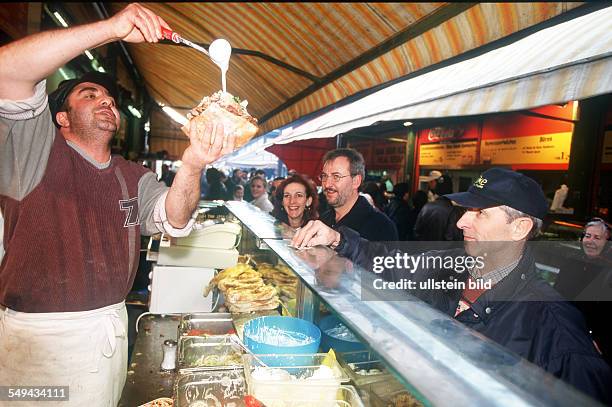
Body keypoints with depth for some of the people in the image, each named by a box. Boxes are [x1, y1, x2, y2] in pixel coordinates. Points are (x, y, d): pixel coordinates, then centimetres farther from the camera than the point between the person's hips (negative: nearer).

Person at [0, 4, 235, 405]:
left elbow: (172, 219, -9)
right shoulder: (34, 150, -5)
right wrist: (111, 28, -26)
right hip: (35, 336, -4)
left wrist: (192, 165, -29)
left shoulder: (135, 177, 8)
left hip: (108, 331, 5)